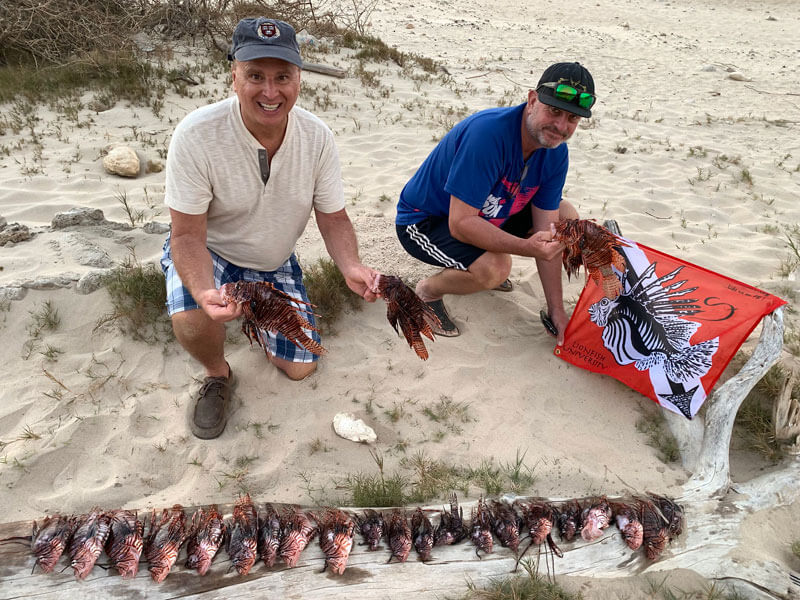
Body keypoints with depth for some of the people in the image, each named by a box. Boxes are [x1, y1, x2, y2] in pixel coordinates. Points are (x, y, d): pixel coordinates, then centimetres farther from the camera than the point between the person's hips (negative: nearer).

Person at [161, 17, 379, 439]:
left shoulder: (317, 137, -18)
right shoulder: (196, 135, -29)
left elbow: (333, 219, -10)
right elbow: (188, 234, -25)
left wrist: (350, 267, -31)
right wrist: (205, 292, -45)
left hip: (275, 263, 4)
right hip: (209, 252, -3)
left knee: (299, 367, 4)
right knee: (192, 319, -36)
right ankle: (217, 375, 1)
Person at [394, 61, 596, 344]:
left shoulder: (555, 153, -10)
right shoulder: (488, 133, -34)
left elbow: (546, 235, -7)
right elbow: (460, 224, -35)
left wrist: (557, 310, -8)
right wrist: (526, 247, -46)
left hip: (485, 213, 8)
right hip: (424, 220, -8)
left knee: (566, 217, 2)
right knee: (495, 268, -34)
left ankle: (482, 265, 15)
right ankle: (429, 290, -2)